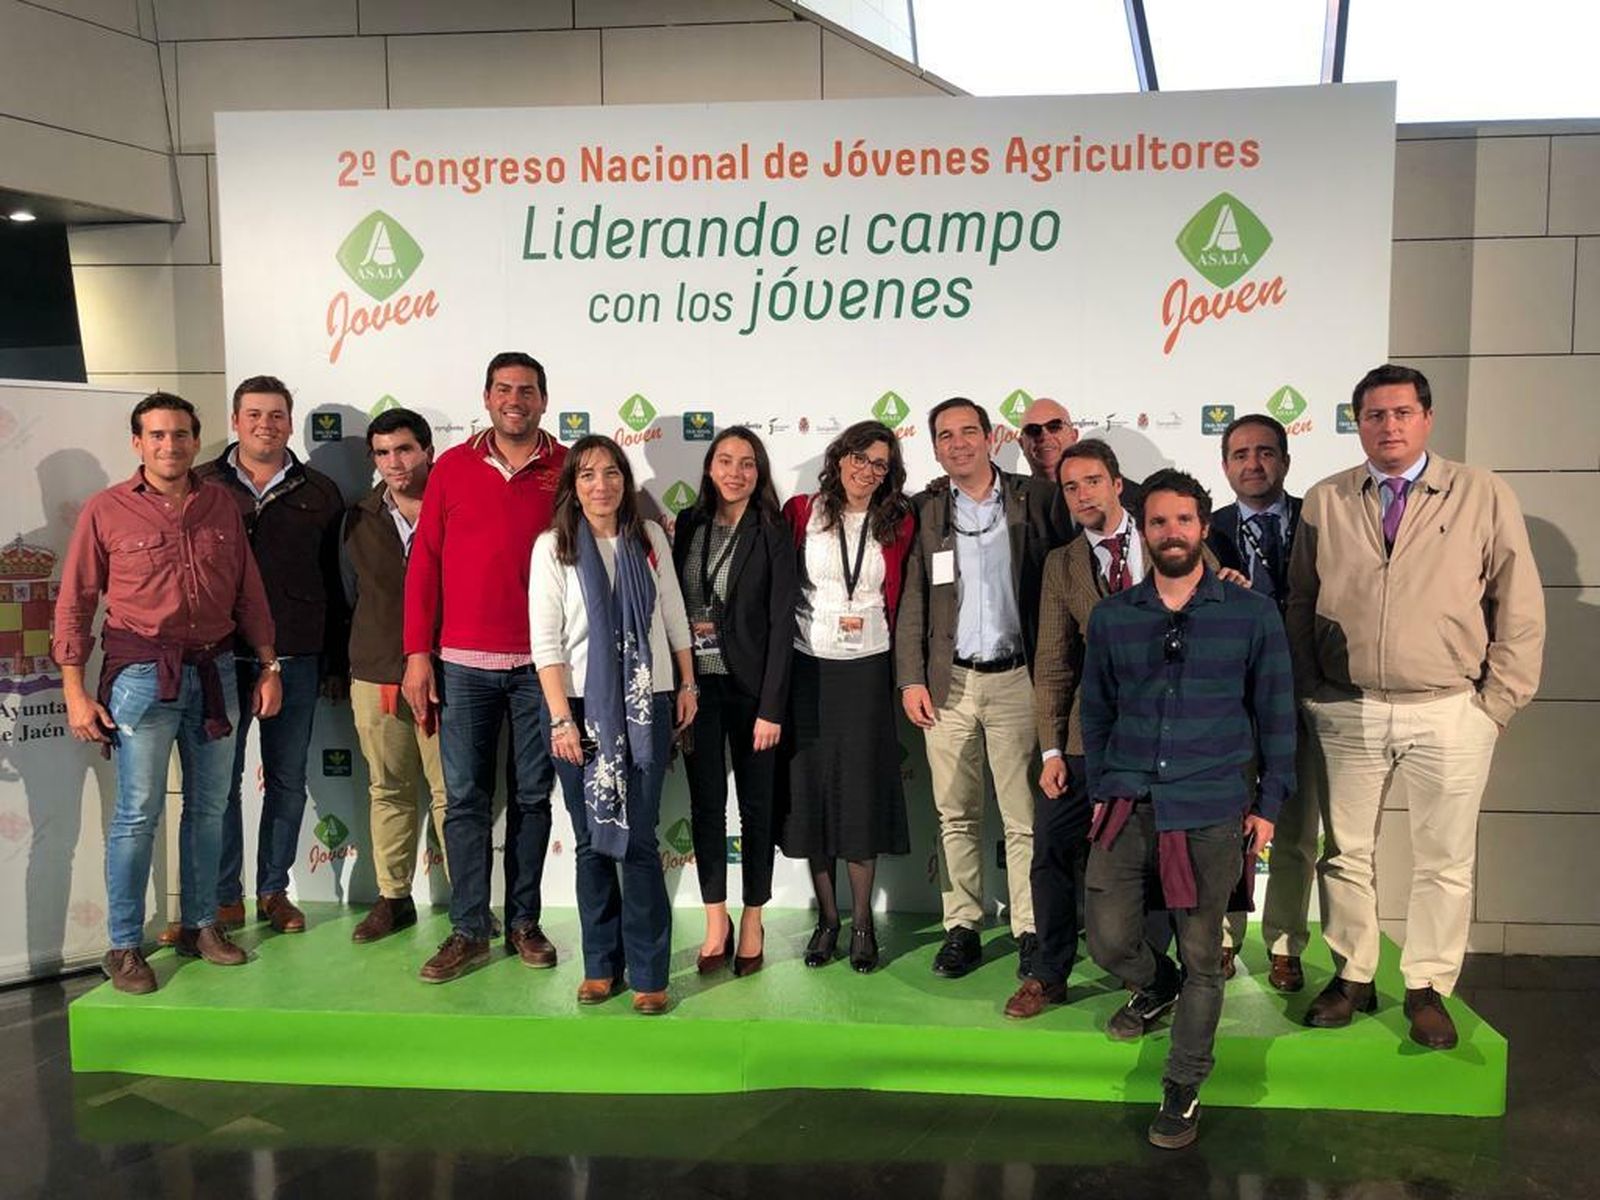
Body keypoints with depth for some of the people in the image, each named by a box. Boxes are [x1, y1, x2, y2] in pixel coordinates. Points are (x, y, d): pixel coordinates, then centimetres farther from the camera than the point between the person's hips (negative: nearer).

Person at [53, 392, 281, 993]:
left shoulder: (221, 505, 8)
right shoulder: (106, 509, -2)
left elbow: (249, 593, 11)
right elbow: (74, 605, -1)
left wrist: (269, 666, 8)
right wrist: (75, 691, -5)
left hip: (214, 669, 4)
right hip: (142, 673, -4)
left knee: (209, 806, 11)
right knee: (138, 813, -3)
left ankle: (199, 925, 25)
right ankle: (124, 947, 9)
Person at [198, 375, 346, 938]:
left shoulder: (319, 493, 8)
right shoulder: (201, 487, 5)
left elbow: (333, 583, 9)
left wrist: (336, 662, 7)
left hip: (296, 658, 1)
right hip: (220, 655, -1)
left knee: (288, 779, 8)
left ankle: (274, 890, 21)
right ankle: (224, 897, 17)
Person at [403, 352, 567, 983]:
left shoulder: (569, 469, 2)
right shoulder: (453, 468, 5)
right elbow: (424, 563, 5)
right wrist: (418, 654, -1)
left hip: (541, 662, 0)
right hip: (463, 663, 1)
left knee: (532, 796, 9)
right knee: (464, 798, 4)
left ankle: (523, 921, 21)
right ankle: (469, 930, 14)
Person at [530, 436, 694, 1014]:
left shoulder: (650, 537, 5)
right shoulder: (552, 546, -1)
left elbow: (674, 616, 12)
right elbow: (545, 641, -5)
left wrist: (687, 684, 11)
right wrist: (562, 718, -10)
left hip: (645, 705, 1)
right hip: (581, 706, 0)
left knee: (638, 839, -2)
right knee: (592, 841, 7)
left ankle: (648, 973, 8)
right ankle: (601, 964, 20)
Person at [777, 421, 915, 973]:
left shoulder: (896, 524, 3)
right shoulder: (801, 512, 1)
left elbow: (896, 596, 10)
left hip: (866, 669, 0)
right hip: (806, 665, 0)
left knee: (862, 790, 2)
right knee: (810, 787, 5)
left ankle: (862, 922, 15)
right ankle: (827, 917, 19)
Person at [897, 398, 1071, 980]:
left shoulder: (1037, 498, 3)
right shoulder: (925, 510, 7)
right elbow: (911, 600, 6)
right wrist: (911, 678, -1)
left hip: (1016, 678, -1)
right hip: (948, 682, 2)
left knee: (1024, 817, 2)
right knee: (955, 815, 8)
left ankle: (1030, 931, 13)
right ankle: (961, 927, 18)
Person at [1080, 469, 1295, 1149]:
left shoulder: (1251, 613, 0)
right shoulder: (1111, 616, 6)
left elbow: (1274, 712, 5)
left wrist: (1268, 803, 3)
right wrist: (1100, 792, 9)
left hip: (1211, 813, -2)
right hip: (1128, 806, 2)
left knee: (1201, 958, 5)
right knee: (1109, 940, 0)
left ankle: (1183, 1090, 22)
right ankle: (1155, 987, 36)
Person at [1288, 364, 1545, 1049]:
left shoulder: (1484, 496, 1)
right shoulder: (1324, 503, 6)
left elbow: (1520, 606, 3)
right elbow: (1300, 604, 9)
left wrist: (1498, 699, -1)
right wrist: (1309, 691, 5)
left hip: (1450, 715, -1)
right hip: (1347, 712, 2)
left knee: (1444, 862, 6)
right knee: (1345, 853, 9)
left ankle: (1427, 989, 21)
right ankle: (1351, 978, 24)